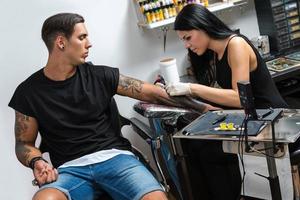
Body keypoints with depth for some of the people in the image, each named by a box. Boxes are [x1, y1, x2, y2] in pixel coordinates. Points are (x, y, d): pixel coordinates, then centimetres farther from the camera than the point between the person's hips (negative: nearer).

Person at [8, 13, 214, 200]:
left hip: (114, 156, 1)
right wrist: (37, 161, -13)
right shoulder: (29, 91, 3)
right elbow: (24, 142, 11)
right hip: (70, 169, -1)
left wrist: (201, 107, 5)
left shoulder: (99, 76, 5)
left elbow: (152, 92, 8)